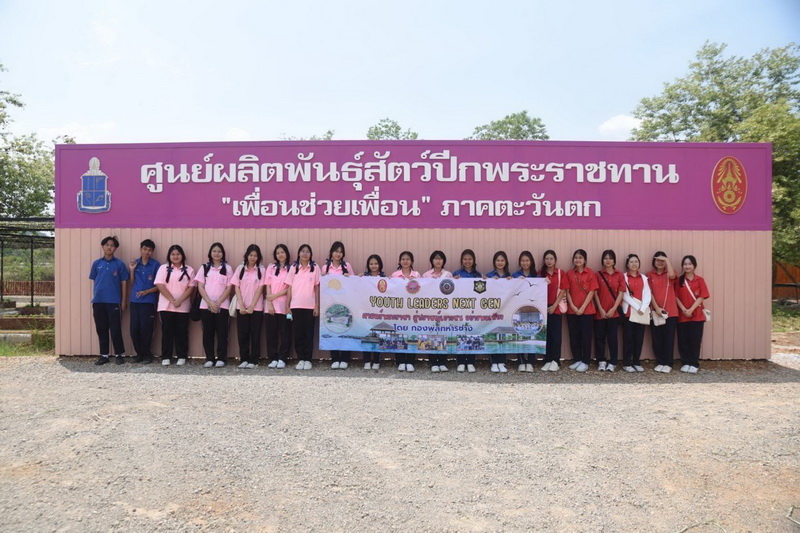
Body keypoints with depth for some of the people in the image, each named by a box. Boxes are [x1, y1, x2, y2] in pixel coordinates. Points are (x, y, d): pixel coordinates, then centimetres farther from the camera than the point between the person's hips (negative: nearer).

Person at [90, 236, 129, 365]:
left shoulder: (119, 264, 1)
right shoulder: (96, 263, 7)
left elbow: (124, 283, 2)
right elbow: (94, 281, 12)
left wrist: (123, 301, -1)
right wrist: (94, 298, 7)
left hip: (114, 301, -3)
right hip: (98, 301, 3)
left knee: (116, 329, 0)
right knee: (101, 329, 8)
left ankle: (119, 354, 10)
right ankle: (104, 355, 17)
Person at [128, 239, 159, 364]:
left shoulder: (156, 265, -3)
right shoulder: (135, 263, 8)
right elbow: (132, 283, 10)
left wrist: (146, 291, -15)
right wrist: (132, 270, -2)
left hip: (149, 301, -4)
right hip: (135, 300, 4)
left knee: (146, 329, -1)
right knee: (134, 329, 5)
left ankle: (147, 354, 13)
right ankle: (139, 353, 19)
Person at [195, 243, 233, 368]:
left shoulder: (227, 268, 5)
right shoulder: (204, 268, 9)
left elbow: (229, 288, -1)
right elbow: (200, 287, 2)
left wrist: (218, 302, -11)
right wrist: (210, 302, -10)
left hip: (222, 306, -2)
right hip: (206, 305, 2)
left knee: (222, 333, 0)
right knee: (207, 333, 4)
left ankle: (221, 358, 6)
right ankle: (209, 358, 11)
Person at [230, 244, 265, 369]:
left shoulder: (261, 270, 0)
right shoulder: (240, 269, 5)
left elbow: (260, 289, -4)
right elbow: (236, 287, 1)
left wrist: (252, 306, -11)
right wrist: (241, 305, -8)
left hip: (256, 307, -1)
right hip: (241, 307, 2)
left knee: (255, 334, 2)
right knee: (242, 334, 4)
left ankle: (253, 360, 9)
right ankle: (243, 359, 14)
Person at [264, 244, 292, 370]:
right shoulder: (271, 268, 11)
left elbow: (290, 288, -2)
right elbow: (268, 286, 5)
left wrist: (275, 296, -10)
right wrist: (269, 304, -5)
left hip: (284, 306, -2)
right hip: (270, 306, 2)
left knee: (285, 333, -1)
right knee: (271, 333, 3)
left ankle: (282, 359, 6)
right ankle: (273, 359, 10)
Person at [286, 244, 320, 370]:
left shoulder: (315, 268, 3)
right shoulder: (293, 268, 6)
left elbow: (317, 288, 4)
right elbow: (289, 288, 6)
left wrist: (317, 306, -1)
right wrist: (287, 306, 2)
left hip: (310, 306, -1)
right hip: (296, 306, 1)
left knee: (309, 333, 3)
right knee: (298, 333, 4)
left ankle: (308, 360, 11)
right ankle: (300, 359, 13)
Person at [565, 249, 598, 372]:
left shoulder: (590, 273, -2)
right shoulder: (569, 274, 5)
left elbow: (592, 292, -6)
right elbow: (567, 292, 3)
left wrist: (582, 307, -11)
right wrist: (573, 306, -8)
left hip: (587, 310, -3)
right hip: (572, 310, 3)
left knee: (586, 336, 2)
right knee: (574, 336, 7)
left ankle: (585, 362, 11)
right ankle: (577, 360, 19)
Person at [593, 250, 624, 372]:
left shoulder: (619, 275, 4)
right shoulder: (598, 274, 2)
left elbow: (620, 293, 0)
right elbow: (595, 293, 0)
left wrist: (613, 309, -9)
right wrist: (600, 309, -7)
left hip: (614, 311, 0)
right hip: (600, 311, 0)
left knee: (612, 337, 2)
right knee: (600, 336, 4)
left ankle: (613, 362, 9)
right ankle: (601, 361, 13)